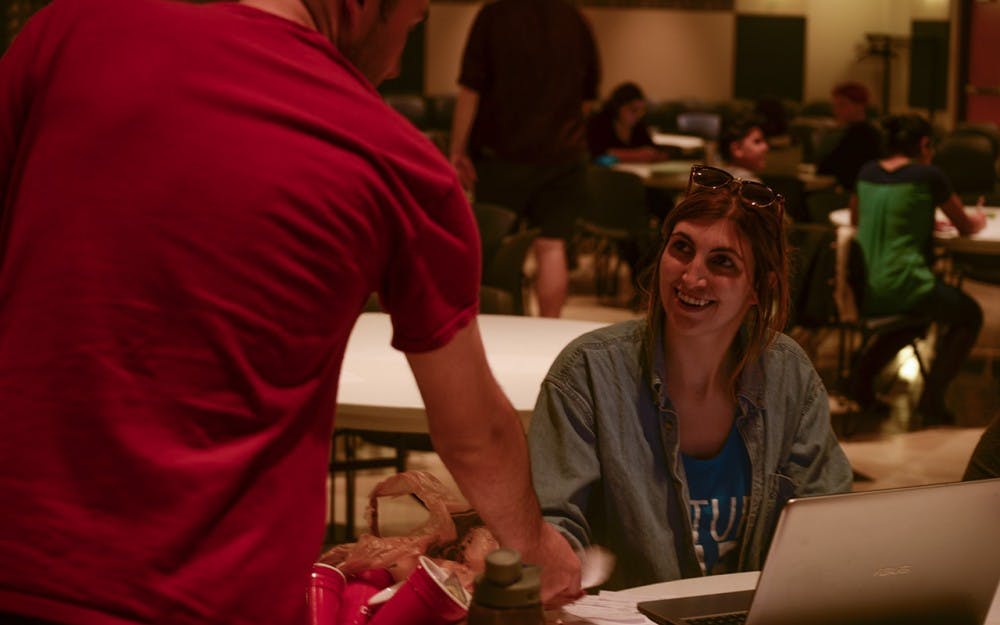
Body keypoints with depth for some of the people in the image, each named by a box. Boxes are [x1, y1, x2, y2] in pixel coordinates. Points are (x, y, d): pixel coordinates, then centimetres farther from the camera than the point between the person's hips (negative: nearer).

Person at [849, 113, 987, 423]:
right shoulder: (928, 175, -7)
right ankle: (932, 396, 6)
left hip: (863, 290, 6)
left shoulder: (867, 172, 8)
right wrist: (977, 220, 30)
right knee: (969, 315, 17)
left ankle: (864, 369, 19)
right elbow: (965, 226, 6)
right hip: (903, 280, -6)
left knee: (915, 315, 35)